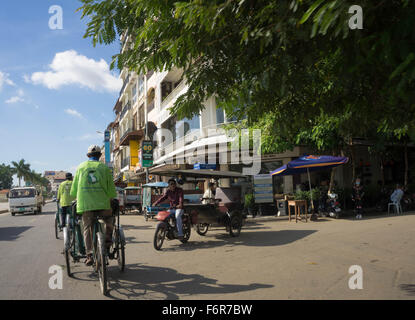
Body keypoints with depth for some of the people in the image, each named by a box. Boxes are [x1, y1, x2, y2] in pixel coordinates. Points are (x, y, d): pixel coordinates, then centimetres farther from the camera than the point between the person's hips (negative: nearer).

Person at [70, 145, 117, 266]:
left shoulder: (81, 167, 11)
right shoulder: (104, 167, 5)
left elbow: (73, 190, 14)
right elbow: (111, 189, 4)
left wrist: (77, 198, 32)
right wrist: (112, 198, 22)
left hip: (85, 204, 1)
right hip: (103, 203, -1)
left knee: (87, 229, 8)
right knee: (110, 220, 25)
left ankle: (89, 255, 1)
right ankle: (108, 239, 9)